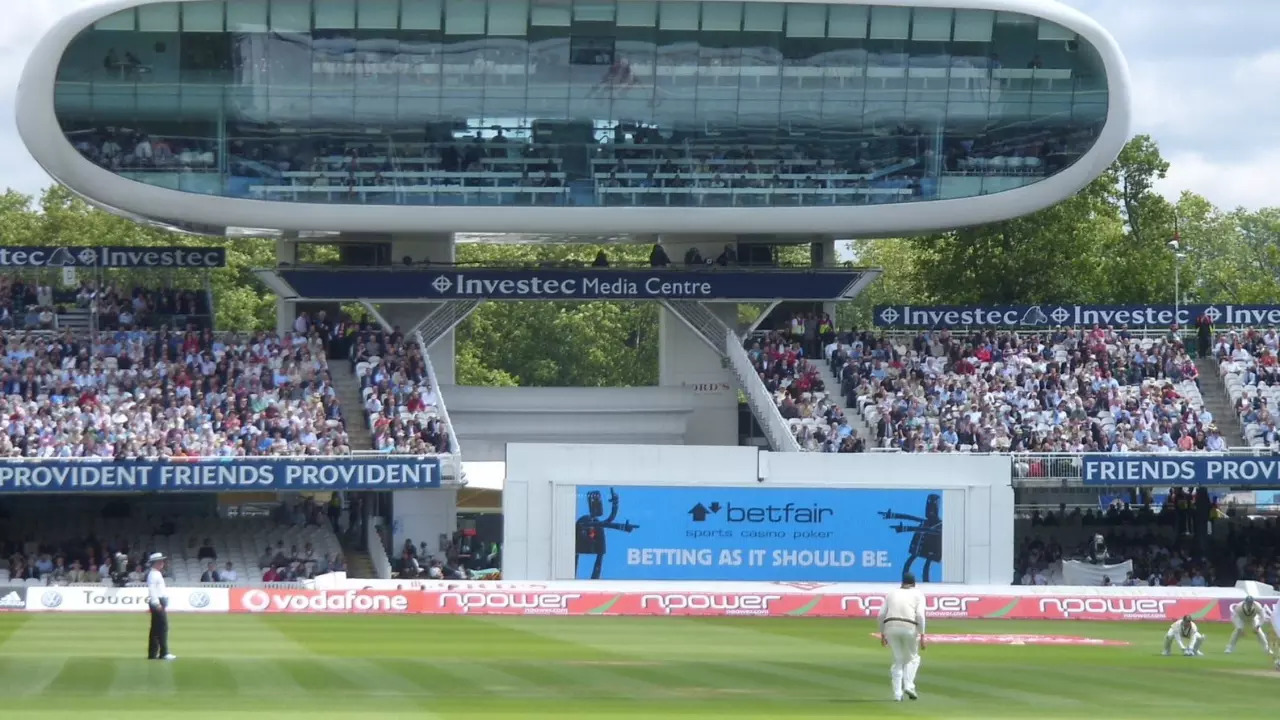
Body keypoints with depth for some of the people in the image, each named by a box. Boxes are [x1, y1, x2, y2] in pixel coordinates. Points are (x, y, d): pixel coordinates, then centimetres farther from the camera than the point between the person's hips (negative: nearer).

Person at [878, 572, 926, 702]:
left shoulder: (892, 593, 20)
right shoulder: (918, 594, 11)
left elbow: (881, 615, 12)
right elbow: (920, 615, -5)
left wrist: (882, 634, 19)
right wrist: (922, 636, -6)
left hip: (890, 627, 3)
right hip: (909, 627, -3)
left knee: (898, 660, 14)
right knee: (912, 658, 18)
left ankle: (897, 694, 4)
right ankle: (909, 686, -2)